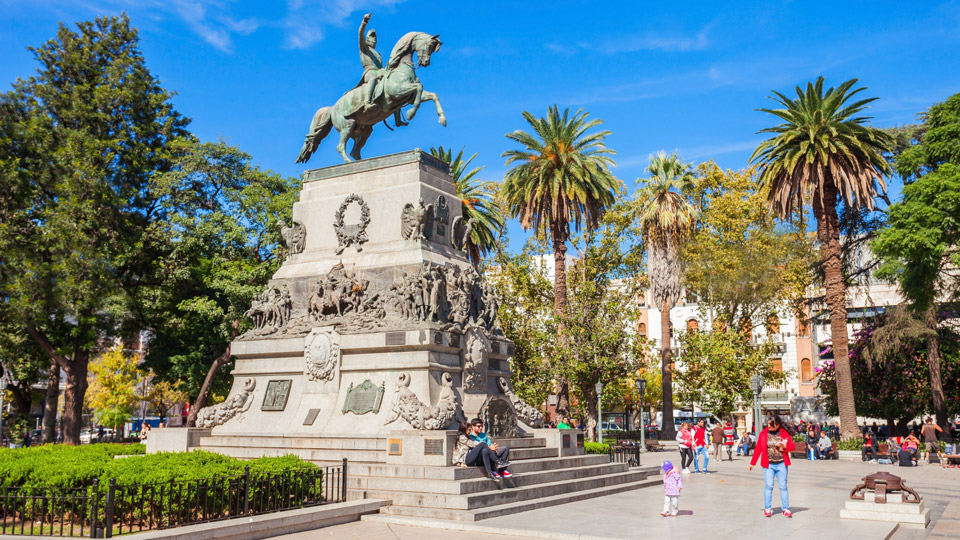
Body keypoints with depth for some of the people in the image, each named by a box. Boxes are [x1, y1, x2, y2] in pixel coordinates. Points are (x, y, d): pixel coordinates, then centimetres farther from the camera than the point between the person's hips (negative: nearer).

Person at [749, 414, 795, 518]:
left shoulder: (784, 433, 2)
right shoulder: (763, 433, 2)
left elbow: (792, 446, 4)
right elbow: (758, 449, 7)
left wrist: (784, 447, -16)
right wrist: (753, 462, 8)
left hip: (781, 464, 0)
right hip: (768, 464, 0)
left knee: (783, 486, 3)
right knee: (769, 486, -3)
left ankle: (786, 509, 11)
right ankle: (767, 509, 6)